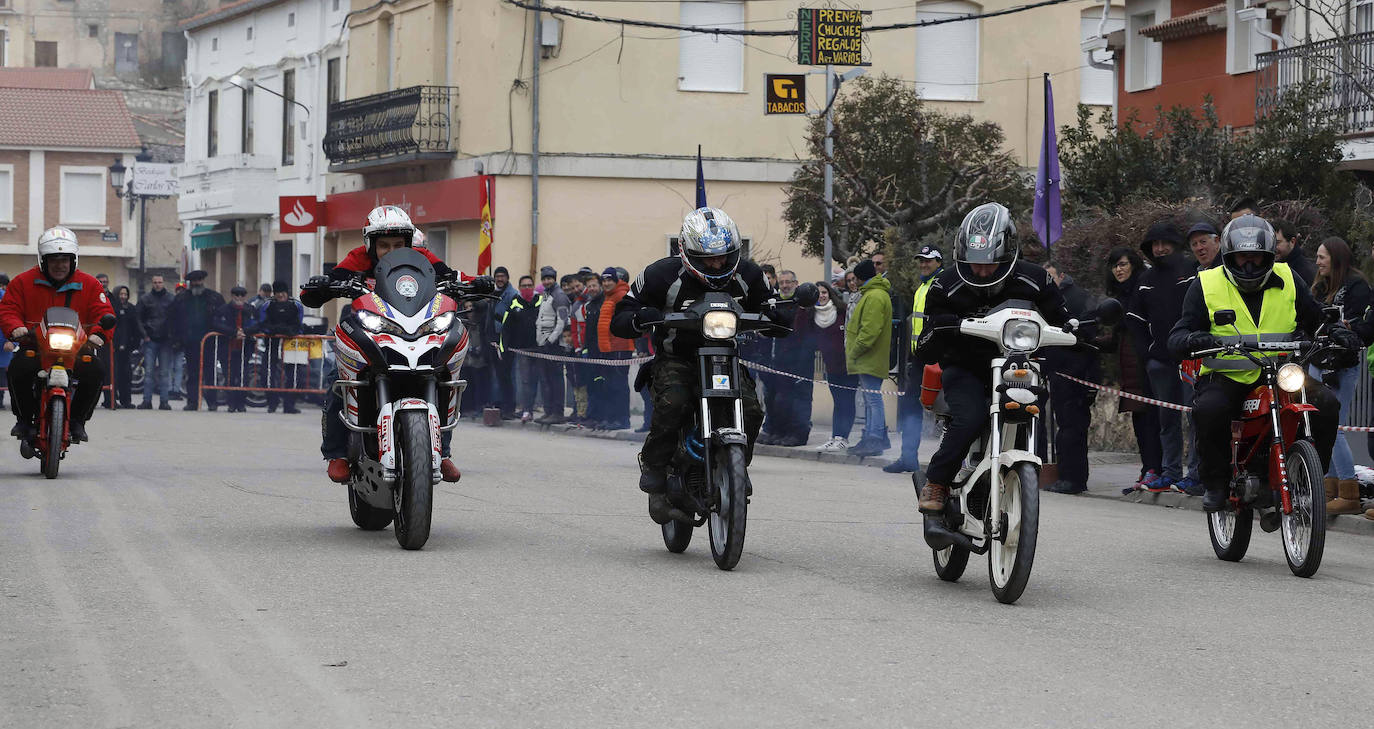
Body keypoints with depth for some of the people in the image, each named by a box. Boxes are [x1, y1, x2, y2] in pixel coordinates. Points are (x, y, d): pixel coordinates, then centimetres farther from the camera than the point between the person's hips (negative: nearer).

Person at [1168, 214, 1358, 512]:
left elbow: (1315, 317, 20)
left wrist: (1337, 332, -3)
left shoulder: (1287, 280, 12)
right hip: (1227, 374, -2)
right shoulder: (1206, 284, 5)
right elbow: (1178, 335, 0)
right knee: (1209, 409, -35)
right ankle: (1216, 482, -12)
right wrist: (1192, 340, -24)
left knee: (1326, 405, -22)